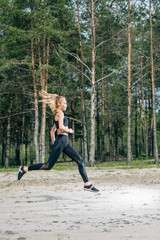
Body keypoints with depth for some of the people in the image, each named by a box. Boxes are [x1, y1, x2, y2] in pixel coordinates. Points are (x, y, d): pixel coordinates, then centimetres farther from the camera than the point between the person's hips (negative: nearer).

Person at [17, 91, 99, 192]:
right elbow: (61, 127, -22)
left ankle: (87, 184, -1)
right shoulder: (60, 113, -5)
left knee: (80, 161, 0)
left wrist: (54, 143, 23)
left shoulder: (58, 115, 23)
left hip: (65, 143, 10)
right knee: (48, 166, -6)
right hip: (61, 140, -10)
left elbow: (52, 131, 25)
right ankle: (24, 169, 7)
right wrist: (69, 131, -5)